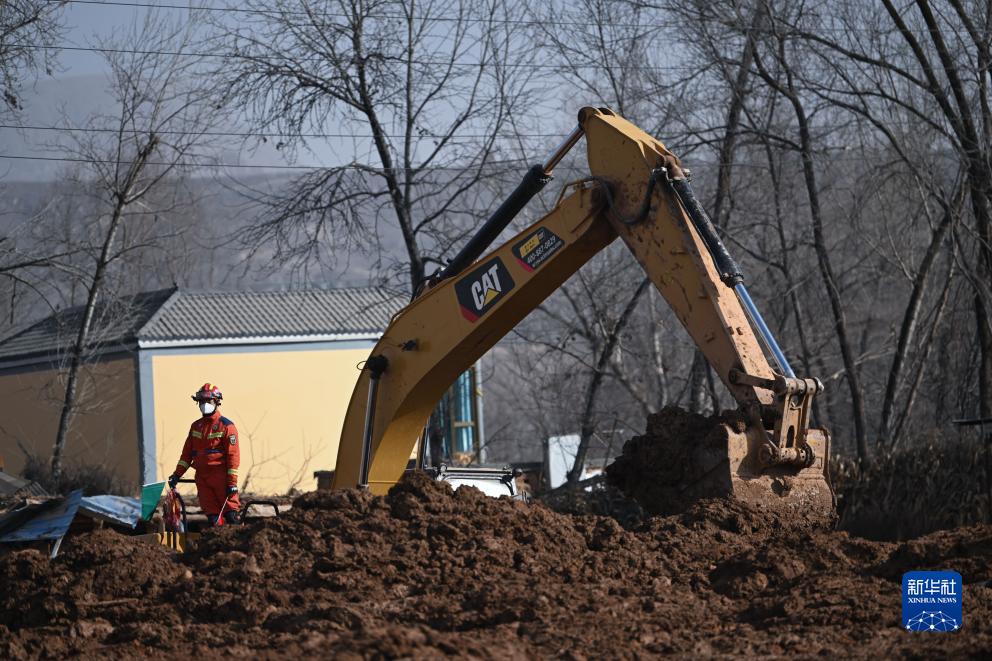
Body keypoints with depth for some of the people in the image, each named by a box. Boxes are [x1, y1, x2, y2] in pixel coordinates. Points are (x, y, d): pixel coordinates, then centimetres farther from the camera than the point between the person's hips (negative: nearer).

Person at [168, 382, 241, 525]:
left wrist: (232, 481, -14)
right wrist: (177, 474, 7)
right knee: (212, 517, 2)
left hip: (220, 475, -5)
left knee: (230, 514, -10)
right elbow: (187, 452, 17)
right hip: (202, 476, 5)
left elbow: (233, 454, -8)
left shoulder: (226, 426, -3)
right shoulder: (195, 426, 16)